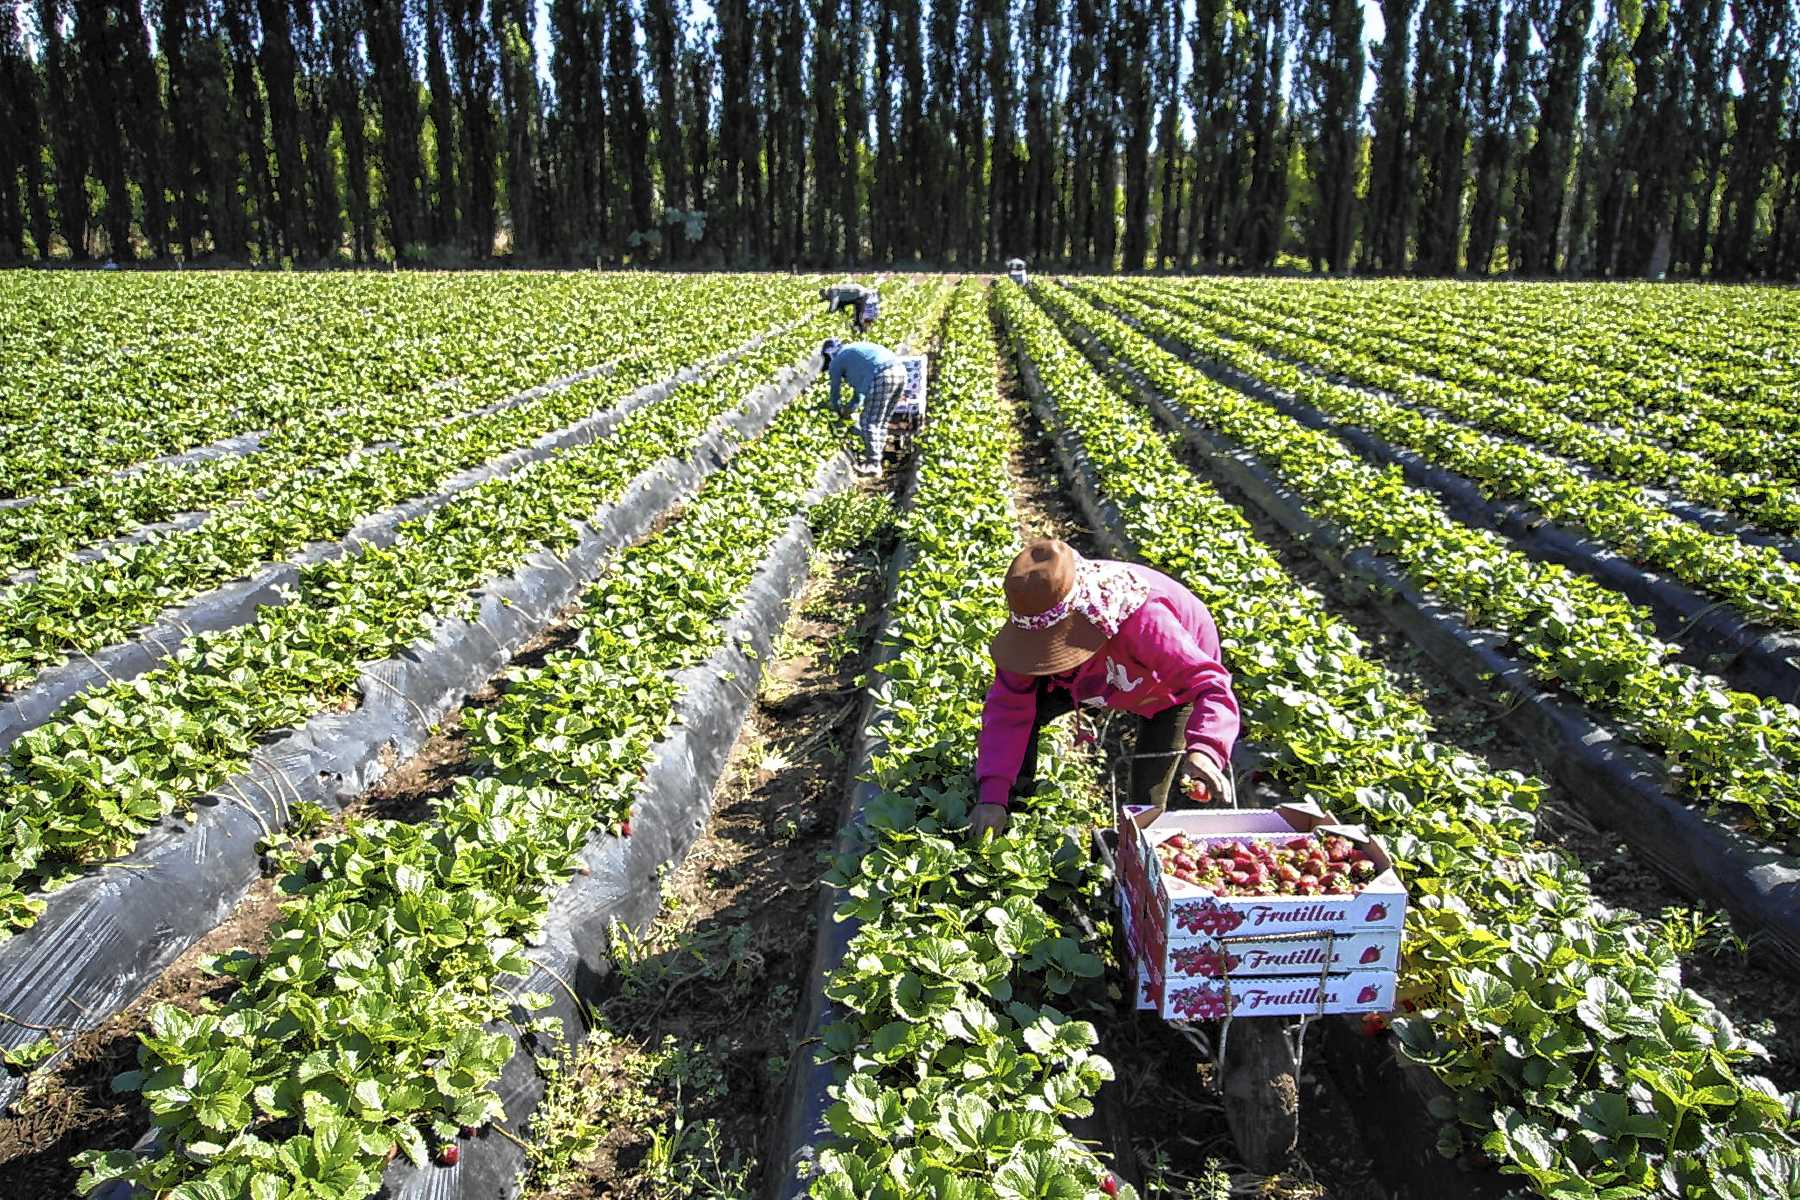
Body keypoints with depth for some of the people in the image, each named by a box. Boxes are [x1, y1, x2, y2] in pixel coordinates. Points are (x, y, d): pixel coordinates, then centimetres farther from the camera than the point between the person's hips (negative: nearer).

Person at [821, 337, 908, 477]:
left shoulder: (836, 362, 13)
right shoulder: (853, 351, 36)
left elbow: (835, 391, 23)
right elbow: (860, 389, 42)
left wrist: (837, 411, 41)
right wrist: (848, 408, 50)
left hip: (882, 377, -8)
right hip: (900, 372, 8)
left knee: (869, 422, 2)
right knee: (882, 422, 18)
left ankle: (873, 464, 0)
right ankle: (875, 458, 22)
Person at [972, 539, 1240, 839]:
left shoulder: (1144, 621, -46)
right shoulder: (1035, 620, -30)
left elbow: (1211, 685, -45)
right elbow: (1007, 709, -27)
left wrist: (1204, 752, -64)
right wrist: (992, 796, -34)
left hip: (1172, 688, -4)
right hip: (1100, 676, 4)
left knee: (1146, 806, -7)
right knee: (1022, 705, -16)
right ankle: (1013, 799, 7)